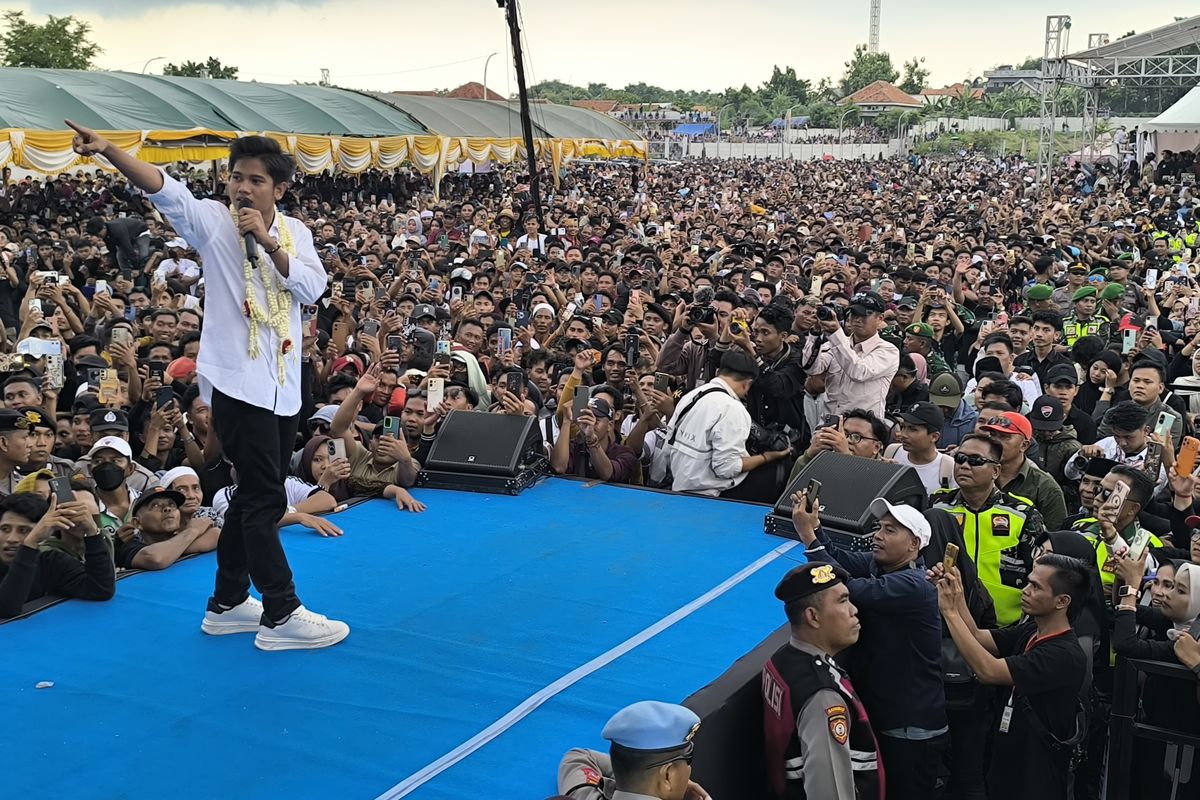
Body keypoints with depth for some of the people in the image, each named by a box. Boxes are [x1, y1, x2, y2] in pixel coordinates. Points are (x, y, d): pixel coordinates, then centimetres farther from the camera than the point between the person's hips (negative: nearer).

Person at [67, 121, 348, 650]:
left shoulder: (293, 231, 9)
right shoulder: (213, 221, -3)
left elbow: (313, 288, -6)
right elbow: (163, 189, -20)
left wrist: (268, 242, -16)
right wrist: (108, 150, -35)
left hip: (284, 384, 6)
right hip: (237, 382, -6)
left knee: (255, 495, 14)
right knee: (265, 497, -6)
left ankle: (228, 601, 27)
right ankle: (281, 614, 1)